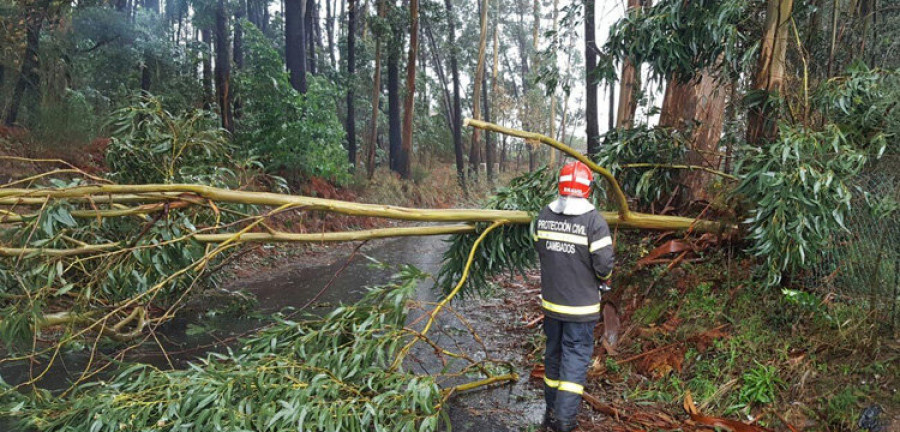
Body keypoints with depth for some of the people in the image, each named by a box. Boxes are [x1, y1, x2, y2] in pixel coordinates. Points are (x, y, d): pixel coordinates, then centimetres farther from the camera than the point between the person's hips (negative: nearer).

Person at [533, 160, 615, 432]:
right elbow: (604, 264, -17)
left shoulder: (544, 216, -2)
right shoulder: (594, 221, -18)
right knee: (575, 358, 5)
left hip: (550, 302, 5)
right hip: (580, 307, -5)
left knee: (553, 353, 19)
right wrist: (604, 280, 5)